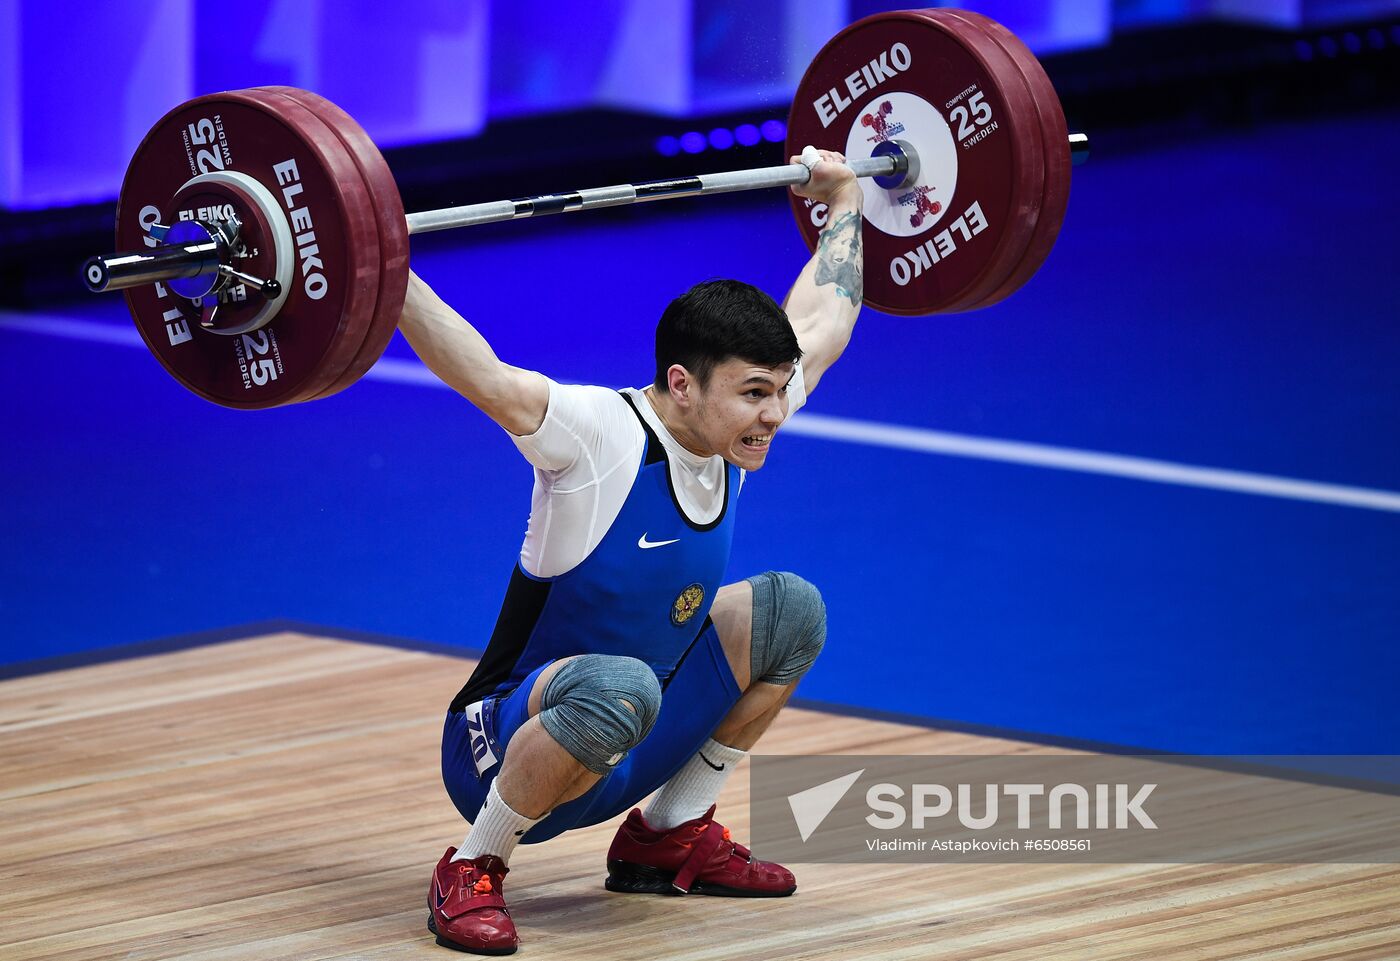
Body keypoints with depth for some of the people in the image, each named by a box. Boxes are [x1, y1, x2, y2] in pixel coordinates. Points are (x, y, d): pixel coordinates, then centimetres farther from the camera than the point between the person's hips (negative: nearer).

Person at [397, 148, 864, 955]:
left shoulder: (733, 424, -2)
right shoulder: (601, 439, -25)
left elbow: (822, 324, 16)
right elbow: (482, 377, -40)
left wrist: (844, 201, 24)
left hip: (626, 750, 8)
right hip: (507, 756, -8)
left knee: (788, 612, 1)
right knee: (618, 686, -40)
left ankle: (671, 834, 14)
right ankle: (473, 871, -14)